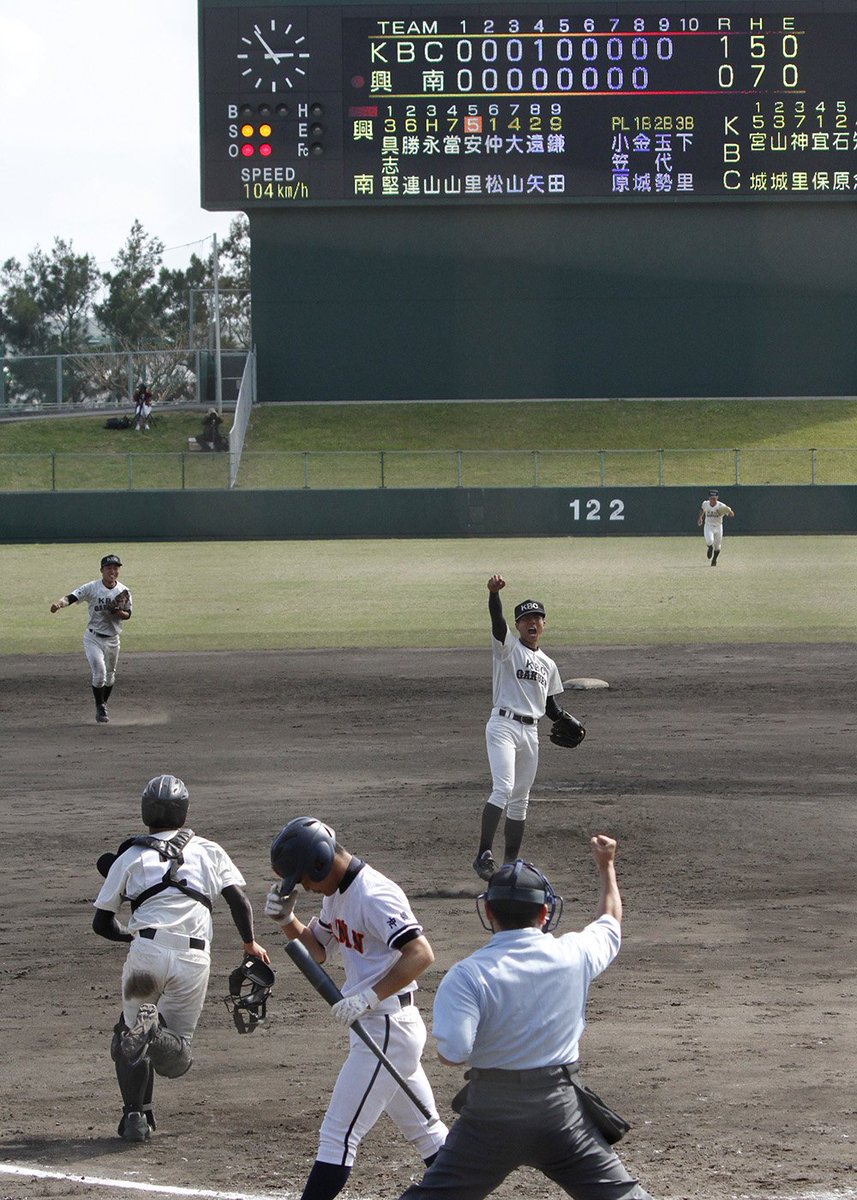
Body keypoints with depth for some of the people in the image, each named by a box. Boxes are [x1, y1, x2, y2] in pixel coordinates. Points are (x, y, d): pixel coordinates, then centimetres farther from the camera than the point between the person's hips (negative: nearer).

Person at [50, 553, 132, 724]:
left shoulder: (123, 592, -3)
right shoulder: (92, 588, -13)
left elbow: (127, 615, 3)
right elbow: (71, 597, -23)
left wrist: (116, 611, -20)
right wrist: (60, 603, -45)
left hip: (112, 639, 4)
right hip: (93, 638, -4)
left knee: (110, 676, 15)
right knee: (99, 673, -15)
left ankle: (103, 705, 37)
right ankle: (100, 708, 3)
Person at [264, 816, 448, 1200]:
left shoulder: (373, 895, -20)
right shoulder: (337, 893, 10)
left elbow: (421, 954, -28)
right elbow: (316, 949, 22)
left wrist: (368, 998, -31)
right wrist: (286, 920, 3)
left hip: (387, 1028, -11)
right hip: (371, 1027, 11)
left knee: (338, 1136, -8)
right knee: (426, 1132, 16)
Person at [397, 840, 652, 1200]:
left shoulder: (468, 974, -13)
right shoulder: (573, 955, -2)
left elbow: (452, 1054, -22)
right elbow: (610, 921, 21)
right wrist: (606, 866, 38)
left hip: (491, 1113, -2)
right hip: (562, 1107, 2)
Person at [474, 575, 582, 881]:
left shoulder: (547, 664, 18)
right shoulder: (508, 647, 0)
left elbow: (550, 704, 24)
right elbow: (497, 620, -20)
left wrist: (567, 720, 3)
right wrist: (493, 592, -39)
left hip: (530, 732, 6)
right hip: (503, 726, -6)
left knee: (520, 799, 10)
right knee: (503, 788, -22)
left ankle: (511, 862, 17)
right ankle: (484, 854, -26)